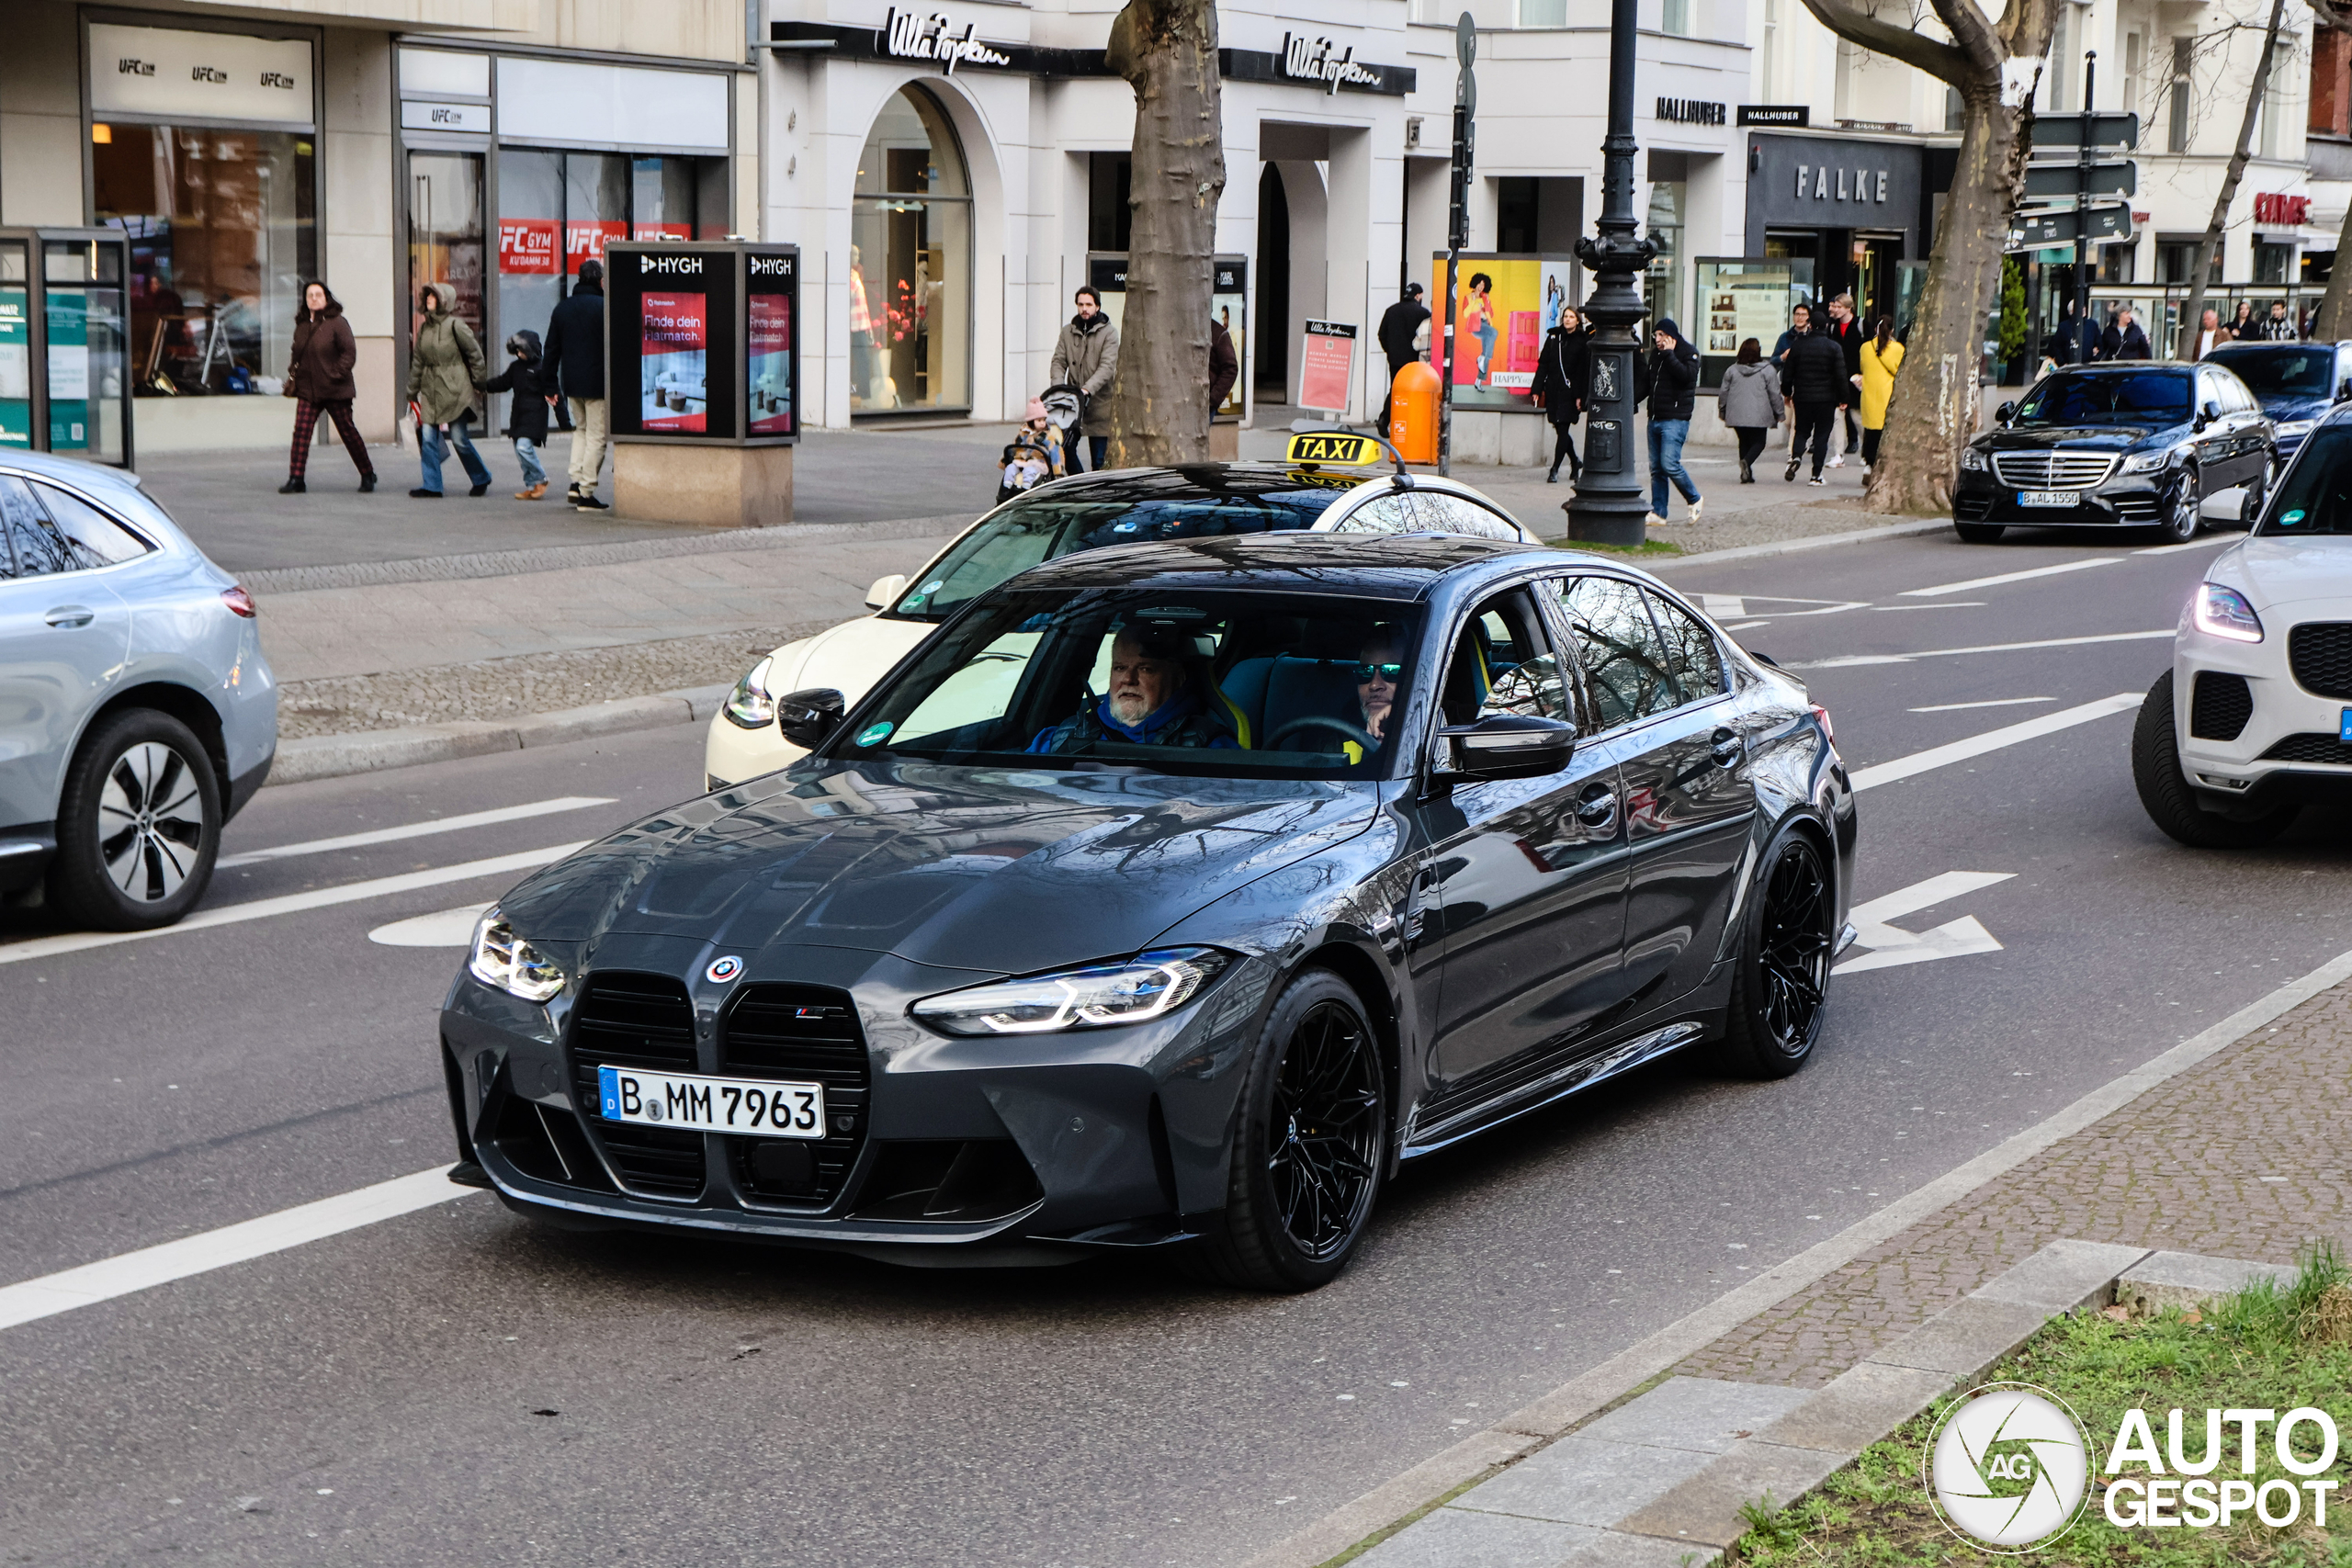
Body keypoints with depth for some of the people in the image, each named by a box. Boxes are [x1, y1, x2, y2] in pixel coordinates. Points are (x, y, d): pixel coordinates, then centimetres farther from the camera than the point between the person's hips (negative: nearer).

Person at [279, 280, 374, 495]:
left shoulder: (337, 323, -7)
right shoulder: (301, 325, 11)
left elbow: (350, 352, -10)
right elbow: (296, 354, 24)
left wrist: (338, 374, -16)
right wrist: (293, 374, 11)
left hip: (334, 389, -5)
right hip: (307, 389, 5)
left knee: (348, 431, 4)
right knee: (301, 430, -8)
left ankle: (368, 475, 20)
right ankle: (295, 479, -8)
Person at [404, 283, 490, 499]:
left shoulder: (454, 325, -9)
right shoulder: (424, 327, 11)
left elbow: (474, 353, -4)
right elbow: (417, 360, 17)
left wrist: (478, 381, -1)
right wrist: (412, 390, 18)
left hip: (454, 389, -6)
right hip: (430, 390, 6)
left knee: (459, 438, -3)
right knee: (427, 437, -2)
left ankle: (481, 479, 16)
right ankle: (431, 485, 3)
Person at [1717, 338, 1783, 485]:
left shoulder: (1732, 370, 4)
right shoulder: (1767, 371, -5)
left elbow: (1724, 393, 10)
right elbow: (1774, 394, -3)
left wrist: (1723, 411, 23)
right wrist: (1779, 412, 9)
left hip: (1737, 416, 3)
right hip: (1759, 416, -3)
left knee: (1744, 442, 15)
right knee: (1758, 443, 6)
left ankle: (1747, 474, 8)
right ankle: (1747, 461, -23)